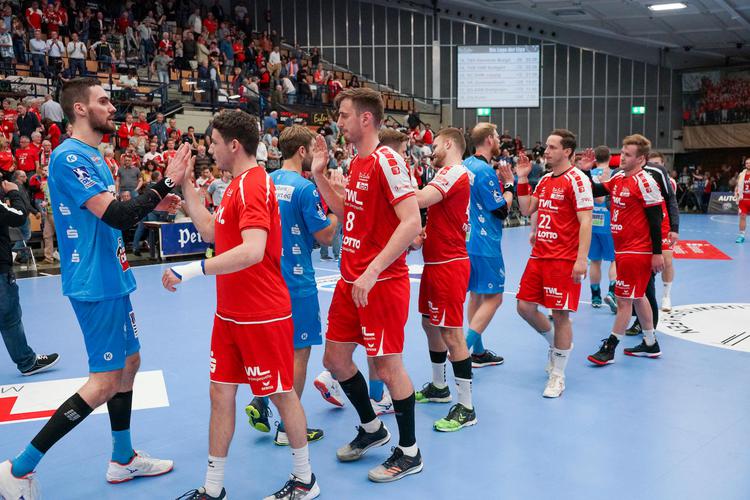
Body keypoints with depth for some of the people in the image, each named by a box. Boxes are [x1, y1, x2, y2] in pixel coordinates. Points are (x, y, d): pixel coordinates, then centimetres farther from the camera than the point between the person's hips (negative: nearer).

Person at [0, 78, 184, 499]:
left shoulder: (93, 157, 14)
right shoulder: (69, 157, -17)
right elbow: (115, 216, -25)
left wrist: (153, 204, 14)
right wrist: (165, 184, -21)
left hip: (112, 278, 10)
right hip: (96, 283, -10)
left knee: (129, 363, 15)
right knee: (105, 381, -5)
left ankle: (123, 459, 30)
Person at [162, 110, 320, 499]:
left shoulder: (253, 184, -19)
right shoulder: (237, 185, 12)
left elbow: (252, 251, -31)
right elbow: (210, 231, 21)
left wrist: (192, 270, -30)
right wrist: (186, 186, 18)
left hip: (262, 316, -9)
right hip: (229, 314, 9)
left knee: (282, 394, 6)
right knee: (221, 394, 12)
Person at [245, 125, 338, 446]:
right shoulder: (305, 188, -16)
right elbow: (326, 237, -13)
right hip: (296, 279, -8)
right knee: (300, 350, 4)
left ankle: (259, 402, 19)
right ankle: (288, 428, 13)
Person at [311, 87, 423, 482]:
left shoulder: (386, 161, -15)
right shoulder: (357, 163, 12)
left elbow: (411, 222, -22)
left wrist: (372, 272, -26)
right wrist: (319, 176, 12)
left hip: (381, 283, -9)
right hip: (350, 280, 9)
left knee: (388, 365, 1)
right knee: (335, 358, 15)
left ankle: (409, 453, 21)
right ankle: (372, 428, 36)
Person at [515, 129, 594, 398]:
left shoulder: (577, 179, -10)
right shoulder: (545, 180, 13)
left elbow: (585, 221, -15)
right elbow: (526, 209, 16)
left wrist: (581, 259, -21)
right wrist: (522, 178, 8)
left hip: (564, 260, -8)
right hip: (539, 255, 8)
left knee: (560, 314, -2)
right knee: (525, 306, 8)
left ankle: (558, 375, 12)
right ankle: (555, 343, 35)